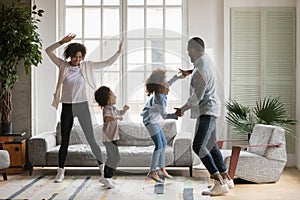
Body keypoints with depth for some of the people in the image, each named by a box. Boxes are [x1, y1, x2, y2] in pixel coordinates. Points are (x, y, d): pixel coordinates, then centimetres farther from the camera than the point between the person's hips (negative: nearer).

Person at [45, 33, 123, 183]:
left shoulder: (87, 66, 0)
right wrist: (62, 42, -13)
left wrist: (119, 52, -11)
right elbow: (48, 51, 0)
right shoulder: (63, 65, 1)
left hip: (82, 106, -1)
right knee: (64, 141, 7)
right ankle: (60, 172, 15)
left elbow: (107, 63, -1)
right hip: (67, 107, 1)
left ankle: (102, 166, 14)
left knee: (91, 137, 2)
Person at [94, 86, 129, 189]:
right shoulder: (107, 110, -20)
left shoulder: (113, 109, 10)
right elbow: (107, 118, -42)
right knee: (116, 158, -9)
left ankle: (106, 177, 27)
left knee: (111, 158, 17)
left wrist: (124, 109, 12)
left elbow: (119, 113, 29)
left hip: (111, 138, 10)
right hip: (109, 138, -10)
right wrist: (117, 117, -47)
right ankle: (107, 178, -5)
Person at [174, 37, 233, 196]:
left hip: (207, 110, -11)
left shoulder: (201, 71, -22)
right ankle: (227, 179, 26)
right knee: (211, 145, 17)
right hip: (209, 110, 11)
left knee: (198, 146, -18)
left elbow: (196, 97, -20)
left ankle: (220, 183, -17)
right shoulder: (206, 60, 8)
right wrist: (189, 72, 23)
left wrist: (182, 110, -7)